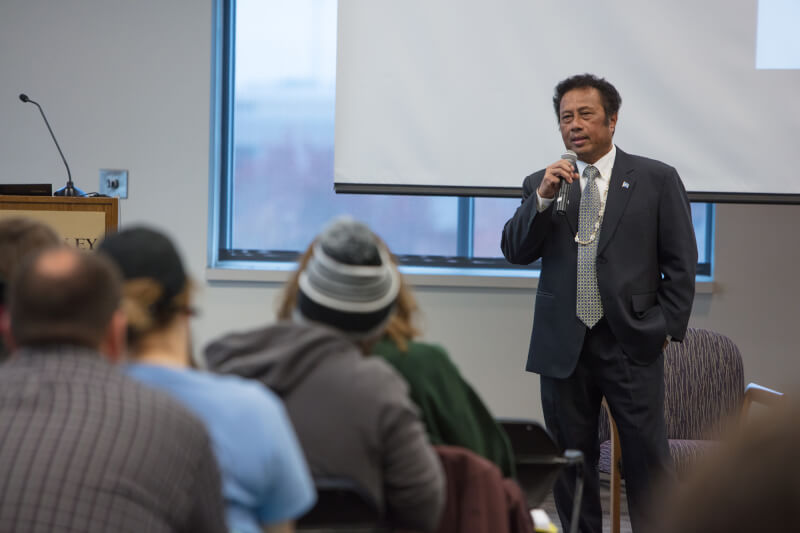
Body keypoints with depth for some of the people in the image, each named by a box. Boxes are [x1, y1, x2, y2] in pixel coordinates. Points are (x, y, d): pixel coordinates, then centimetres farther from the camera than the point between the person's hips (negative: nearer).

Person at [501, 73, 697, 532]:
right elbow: (516, 251, 0)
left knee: (648, 461, -3)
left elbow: (681, 263, 3)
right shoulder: (542, 185, 9)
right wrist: (543, 197, -13)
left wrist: (668, 328, -3)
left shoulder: (657, 180, 3)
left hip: (632, 343, -3)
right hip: (564, 346, 3)